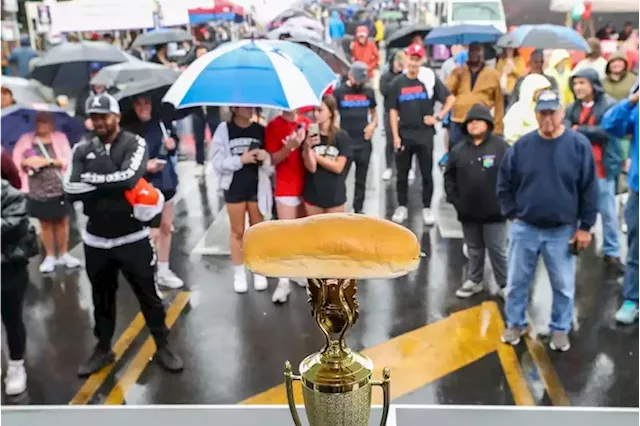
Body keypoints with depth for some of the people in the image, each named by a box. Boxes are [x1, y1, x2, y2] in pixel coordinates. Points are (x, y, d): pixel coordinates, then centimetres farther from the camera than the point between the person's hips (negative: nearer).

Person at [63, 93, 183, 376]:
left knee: (148, 295, 8)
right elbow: (71, 190, -10)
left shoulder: (135, 144, -7)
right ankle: (103, 350, 35)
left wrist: (91, 179, -15)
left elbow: (129, 177, -25)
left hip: (133, 237, -3)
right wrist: (113, 185, -18)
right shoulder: (82, 149, 2)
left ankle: (162, 348, 24)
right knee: (101, 297, 18)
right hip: (96, 240, 3)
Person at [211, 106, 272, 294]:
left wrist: (266, 157, -18)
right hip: (234, 188, -1)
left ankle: (259, 271, 26)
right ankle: (239, 273, 24)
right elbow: (217, 162, -9)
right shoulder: (224, 129, -6)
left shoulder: (260, 130, -1)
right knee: (237, 232, 11)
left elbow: (272, 161, 3)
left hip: (257, 187, 1)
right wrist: (240, 160, -21)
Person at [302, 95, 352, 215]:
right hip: (313, 194, 1)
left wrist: (314, 154, -13)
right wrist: (308, 147, -27)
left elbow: (338, 167, -12)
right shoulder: (309, 135, -5)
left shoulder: (342, 136, -7)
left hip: (335, 196, -1)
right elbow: (311, 167, -12)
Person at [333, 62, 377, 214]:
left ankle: (358, 210, 24)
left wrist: (373, 124, -4)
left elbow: (374, 112, 17)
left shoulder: (369, 92, 7)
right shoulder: (339, 92, -3)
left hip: (364, 143, 3)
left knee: (361, 180, 12)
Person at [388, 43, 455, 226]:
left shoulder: (430, 79, -2)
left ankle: (427, 208, 15)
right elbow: (393, 111, 4)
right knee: (402, 174, 8)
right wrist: (395, 135, -3)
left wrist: (438, 117, -6)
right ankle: (402, 207, 20)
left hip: (425, 135, -1)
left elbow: (450, 98, 3)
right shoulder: (398, 82, 2)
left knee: (427, 174, 4)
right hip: (404, 135, 1)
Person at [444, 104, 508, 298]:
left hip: (493, 211, -4)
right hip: (468, 211, 4)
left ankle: (505, 283, 18)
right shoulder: (458, 150, 3)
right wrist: (454, 199, 1)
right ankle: (474, 280, 33)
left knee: (498, 250, 4)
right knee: (474, 250, 18)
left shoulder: (500, 147, -7)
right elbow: (449, 176, 9)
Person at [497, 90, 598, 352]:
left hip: (563, 231, -1)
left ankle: (560, 329, 29)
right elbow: (504, 184, 6)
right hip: (524, 228, 1)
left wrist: (585, 226, -3)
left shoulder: (579, 145, -8)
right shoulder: (522, 146, -4)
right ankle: (515, 324, 30)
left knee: (564, 285, 11)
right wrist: (512, 214, 1)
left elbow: (589, 189, -3)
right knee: (517, 281, 11)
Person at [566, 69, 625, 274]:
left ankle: (612, 253, 16)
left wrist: (579, 131, -13)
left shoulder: (610, 105, -6)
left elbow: (607, 130, -19)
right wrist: (590, 134, -21)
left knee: (608, 213, 5)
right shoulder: (571, 108, 7)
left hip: (603, 168, -4)